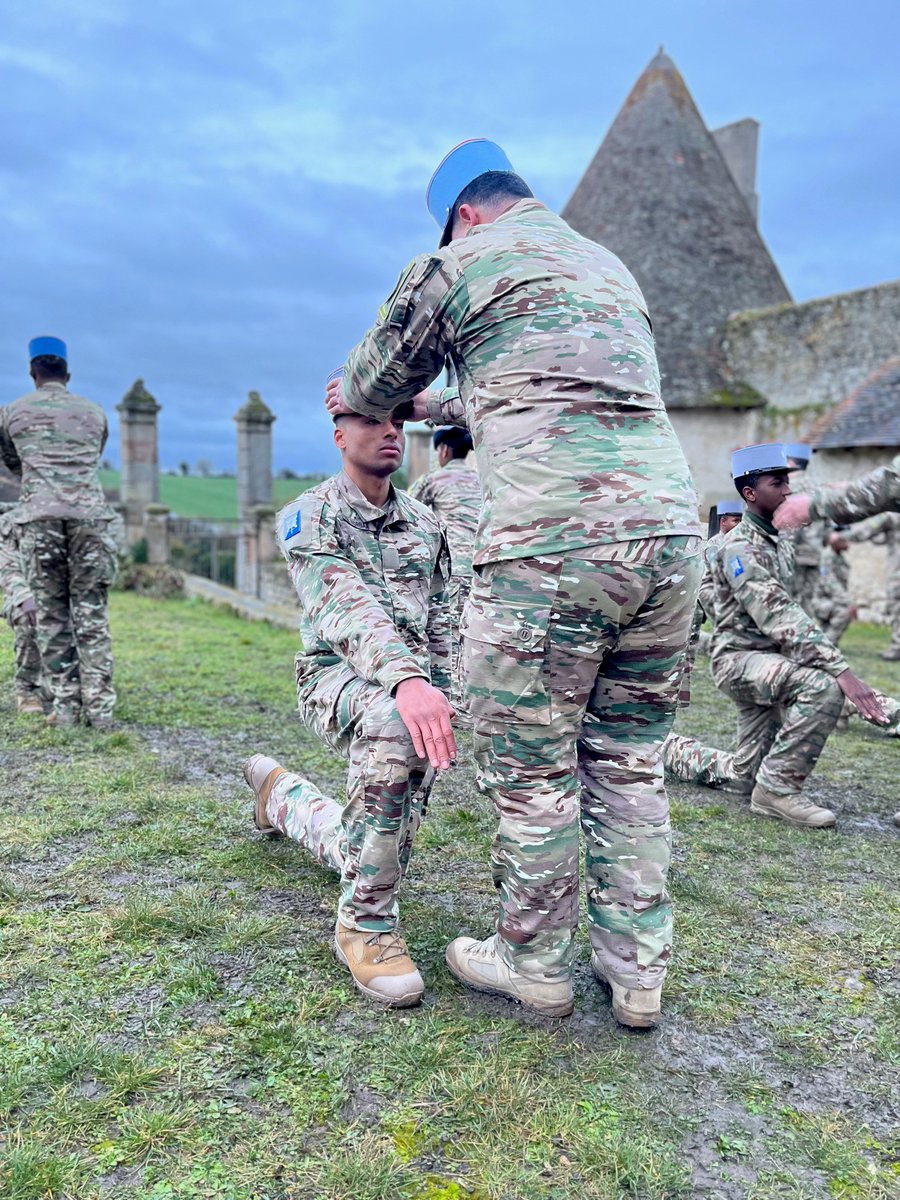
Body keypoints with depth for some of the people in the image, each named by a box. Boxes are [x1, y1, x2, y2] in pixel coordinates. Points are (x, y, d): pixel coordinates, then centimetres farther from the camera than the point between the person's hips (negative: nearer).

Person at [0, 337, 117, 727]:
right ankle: (99, 707, -3)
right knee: (92, 613, 1)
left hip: (39, 516, -1)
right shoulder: (94, 413, 19)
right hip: (89, 513, 1)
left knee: (51, 614, 5)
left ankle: (65, 706, 3)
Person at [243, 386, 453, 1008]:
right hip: (339, 676, -6)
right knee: (394, 727, -42)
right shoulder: (309, 515, -7)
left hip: (417, 681, 6)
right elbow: (346, 608, -25)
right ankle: (367, 922, -25)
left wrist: (441, 699, 1)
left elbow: (440, 621, 14)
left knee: (365, 853, 10)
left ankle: (280, 791, 43)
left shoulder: (425, 521, 12)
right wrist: (406, 679, -43)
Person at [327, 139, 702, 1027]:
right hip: (669, 528, 7)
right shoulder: (610, 267, 28)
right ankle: (637, 968, 25)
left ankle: (533, 963, 23)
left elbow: (373, 385, 19)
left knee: (531, 769, 7)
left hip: (553, 543, -7)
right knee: (629, 760, 15)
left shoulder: (458, 263, 8)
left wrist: (350, 401, 44)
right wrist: (445, 407, 49)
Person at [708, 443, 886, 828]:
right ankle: (778, 788, -22)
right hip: (739, 658, -9)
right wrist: (841, 669, -38)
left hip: (763, 660, 10)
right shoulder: (741, 548, -19)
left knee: (746, 776, 13)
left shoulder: (772, 541, 12)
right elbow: (778, 618, -31)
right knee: (825, 686, -33)